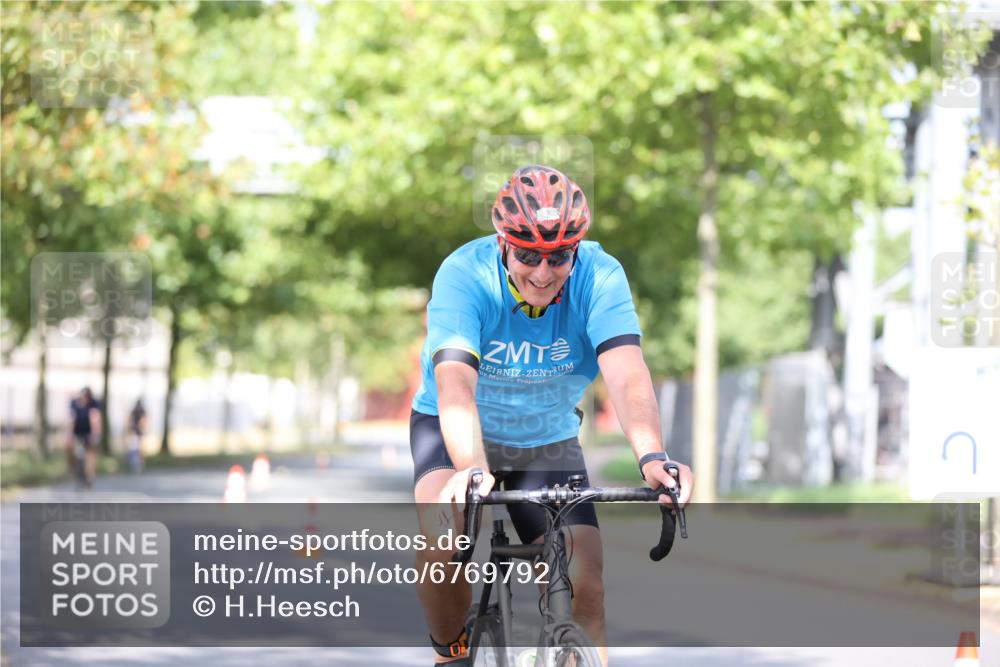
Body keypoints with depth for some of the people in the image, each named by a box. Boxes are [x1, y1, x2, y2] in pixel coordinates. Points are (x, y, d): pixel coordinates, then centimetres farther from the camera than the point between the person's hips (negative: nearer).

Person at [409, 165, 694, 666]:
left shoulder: (600, 277, -23)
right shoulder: (464, 276, -28)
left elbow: (627, 375, -36)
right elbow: (455, 382, -41)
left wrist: (652, 457, -55)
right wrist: (470, 469, -59)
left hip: (548, 440, 2)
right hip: (457, 434, -2)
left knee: (584, 588, -14)